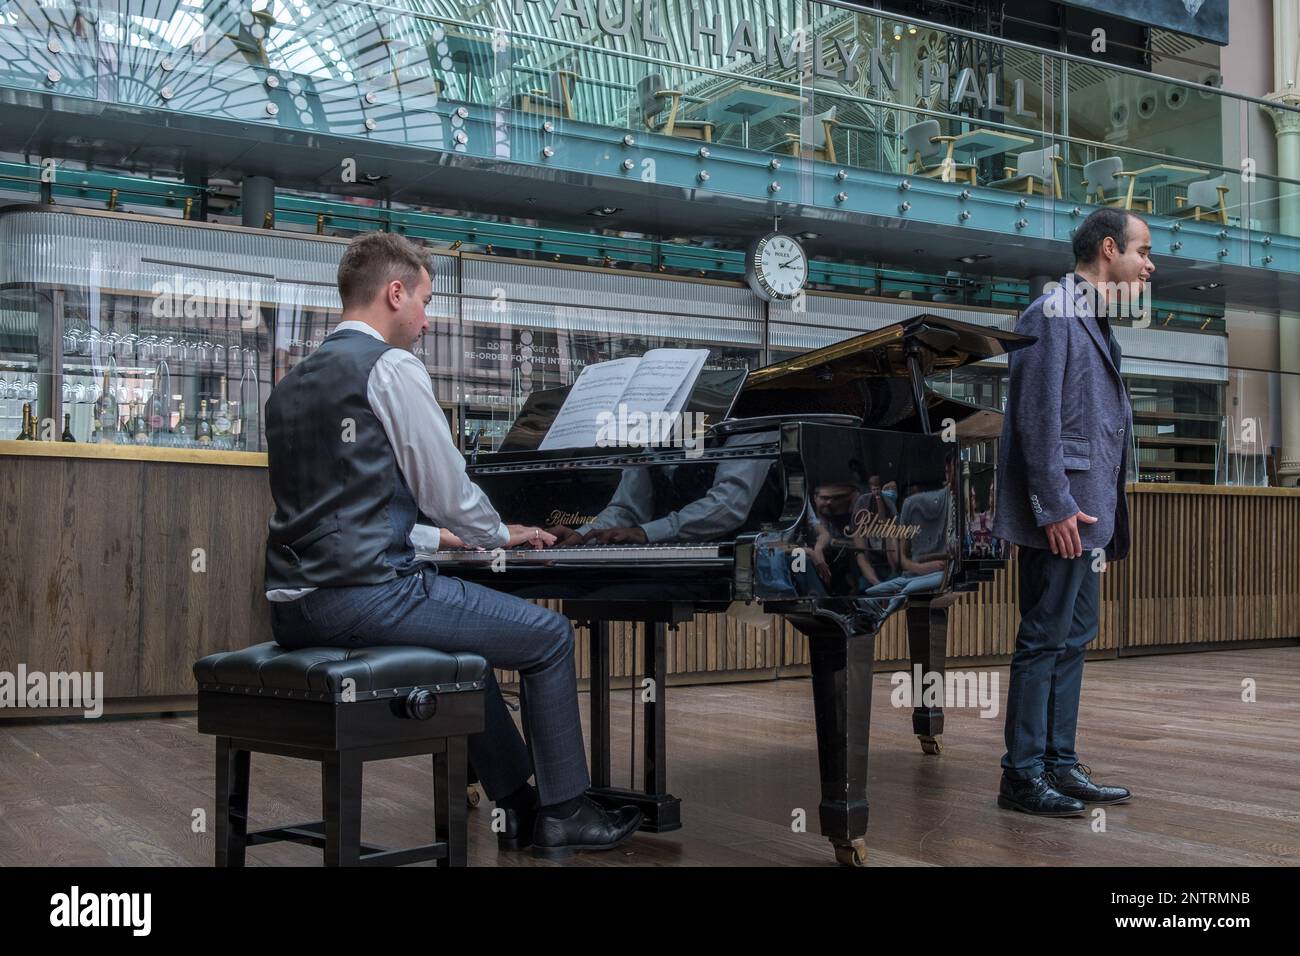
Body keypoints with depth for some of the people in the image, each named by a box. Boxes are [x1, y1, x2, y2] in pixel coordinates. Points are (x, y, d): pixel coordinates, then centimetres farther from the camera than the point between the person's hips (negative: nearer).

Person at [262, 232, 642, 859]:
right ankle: (564, 812, 17)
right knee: (549, 636, 7)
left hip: (296, 607, 9)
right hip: (367, 594, -9)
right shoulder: (391, 367, -8)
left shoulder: (292, 385, 18)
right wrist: (498, 536, 13)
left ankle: (516, 805, 33)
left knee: (468, 636, 31)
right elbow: (448, 492, -8)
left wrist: (439, 537, 32)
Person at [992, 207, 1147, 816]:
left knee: (1073, 637, 12)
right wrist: (1056, 506, -21)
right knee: (1045, 639, -5)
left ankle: (1060, 766, 20)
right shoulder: (1051, 313, -11)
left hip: (1088, 508, 10)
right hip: (1062, 507, -10)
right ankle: (1022, 776, 3)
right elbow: (1036, 417, -17)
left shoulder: (1093, 321, 19)